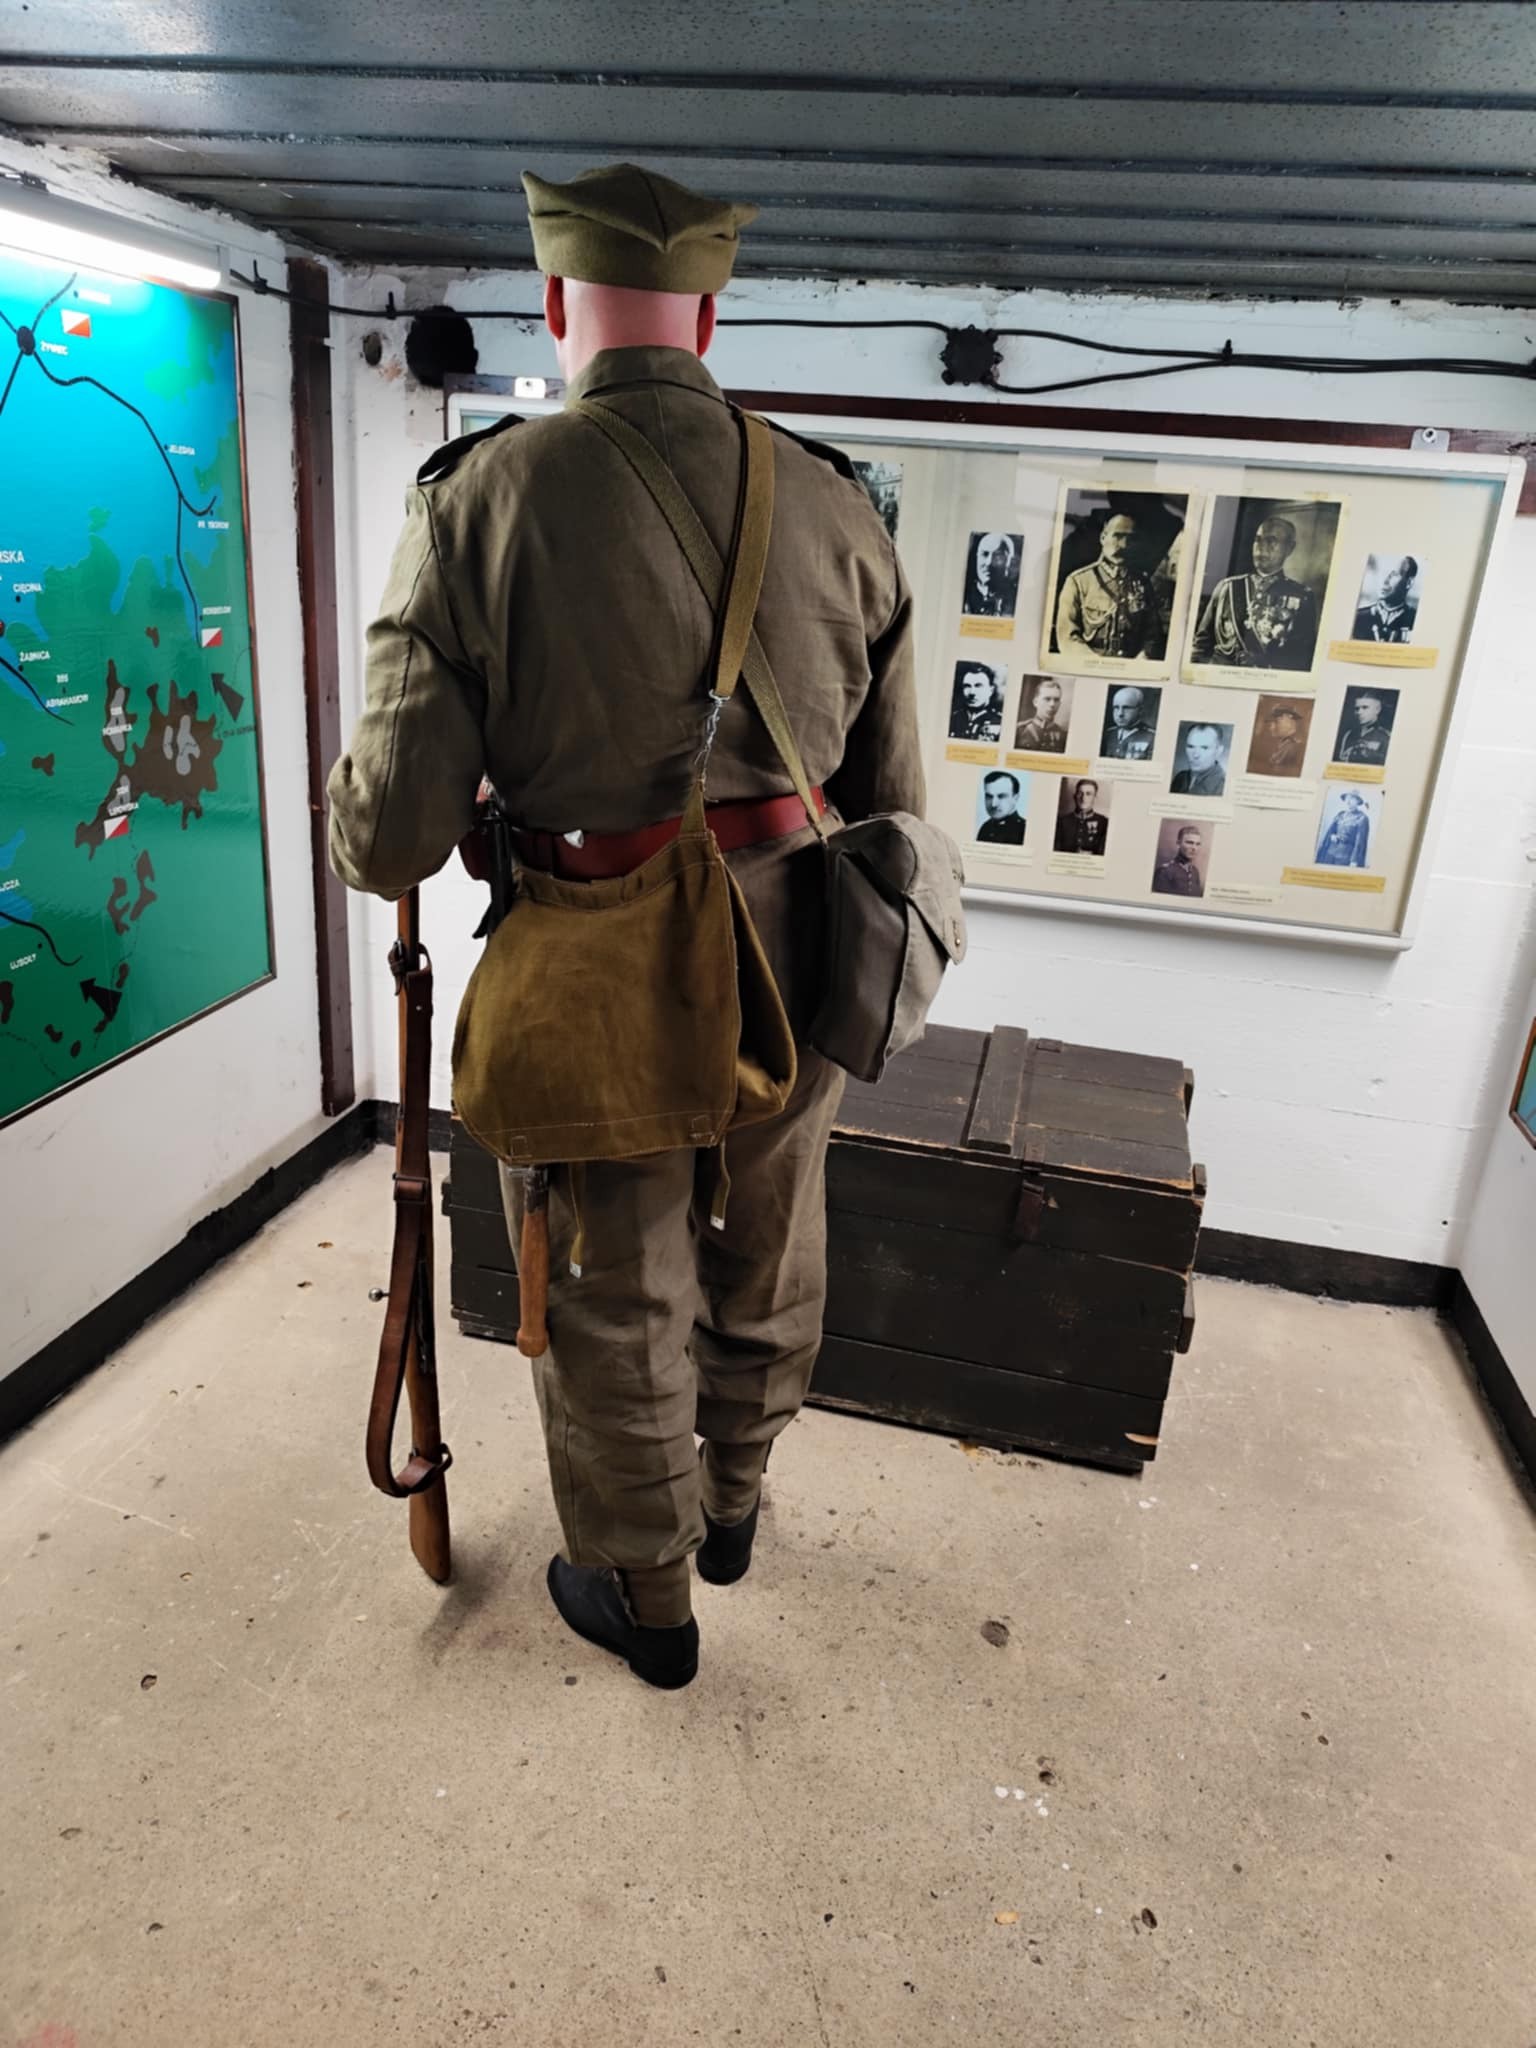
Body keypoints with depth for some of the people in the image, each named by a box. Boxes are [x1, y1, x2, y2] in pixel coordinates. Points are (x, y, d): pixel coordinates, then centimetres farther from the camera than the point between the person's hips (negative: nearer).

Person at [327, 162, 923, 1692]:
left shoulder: (477, 500, -12)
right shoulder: (835, 506, -2)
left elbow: (392, 836, -14)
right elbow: (892, 803, 3)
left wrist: (372, 817, 10)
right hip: (790, 984, 4)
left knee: (611, 1318, 19)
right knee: (765, 1278, 26)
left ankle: (645, 1599, 42)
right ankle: (730, 1506, 52)